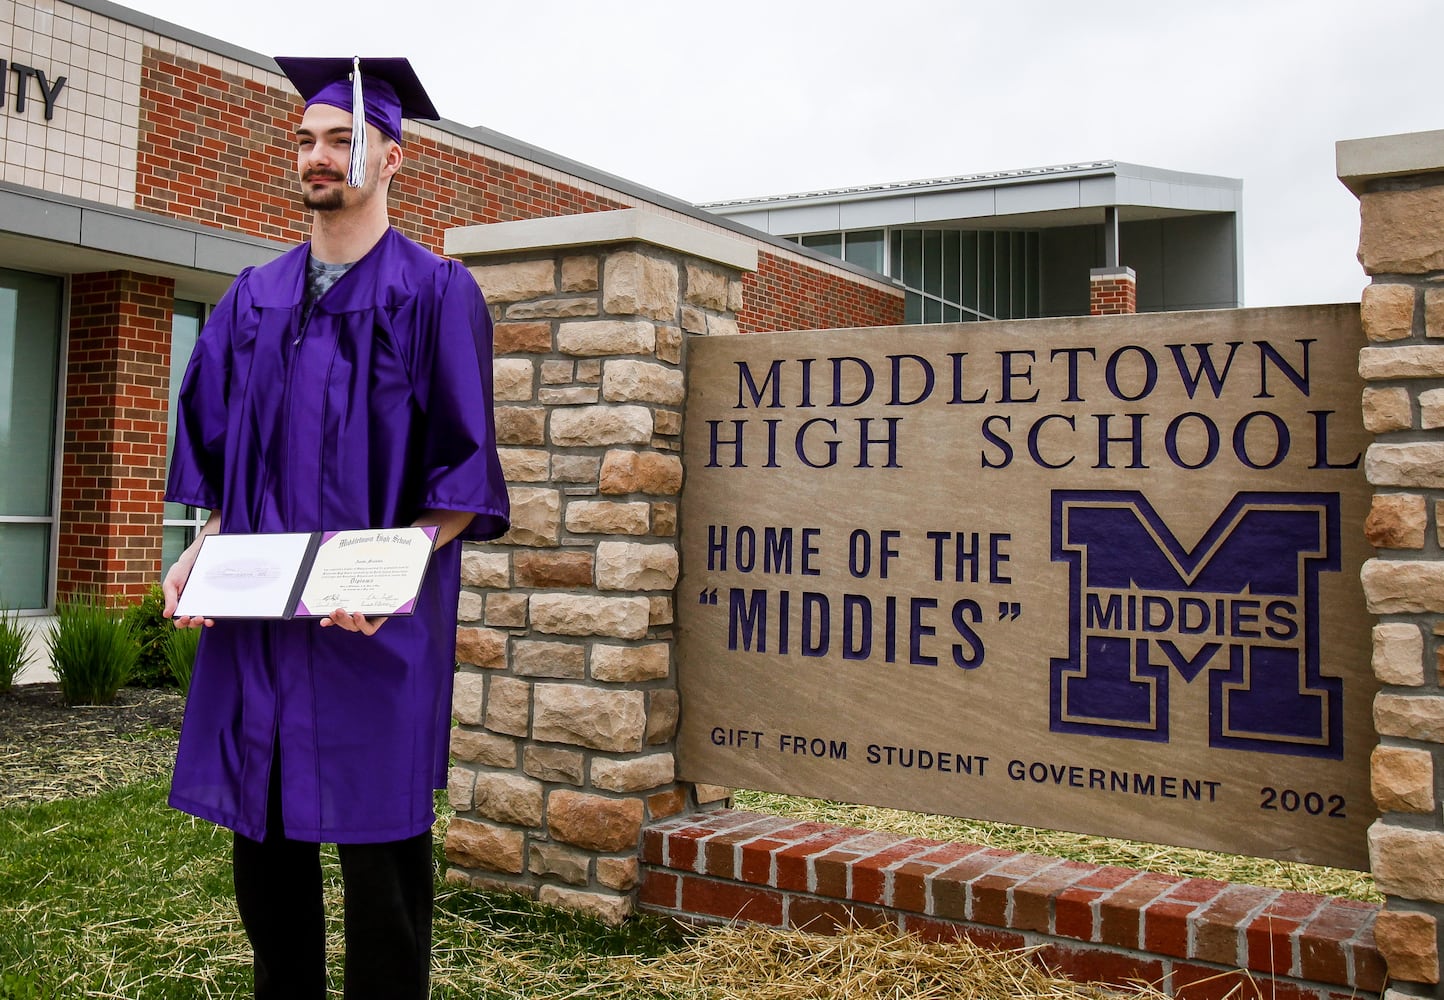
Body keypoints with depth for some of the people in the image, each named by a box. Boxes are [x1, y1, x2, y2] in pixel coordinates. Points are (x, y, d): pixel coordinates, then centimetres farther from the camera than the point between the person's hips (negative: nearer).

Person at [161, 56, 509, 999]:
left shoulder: (435, 293, -3)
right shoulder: (254, 299, 14)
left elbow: (463, 472, -7)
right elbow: (219, 451, 18)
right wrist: (203, 547, 1)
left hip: (376, 625, -5)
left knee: (379, 846, 2)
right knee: (263, 835, 12)